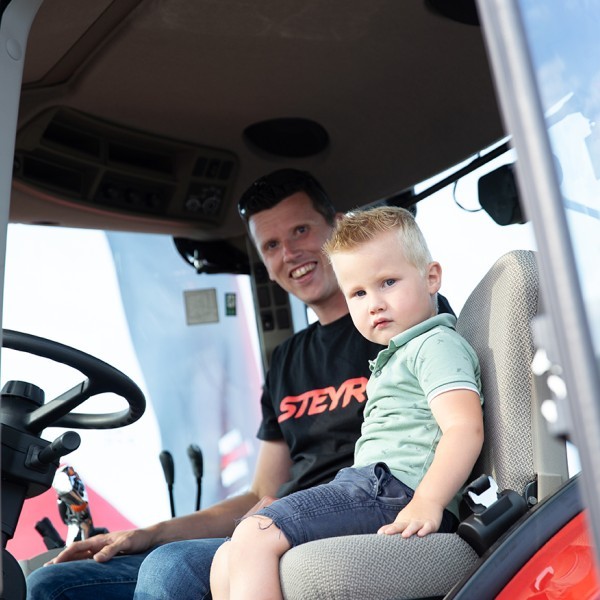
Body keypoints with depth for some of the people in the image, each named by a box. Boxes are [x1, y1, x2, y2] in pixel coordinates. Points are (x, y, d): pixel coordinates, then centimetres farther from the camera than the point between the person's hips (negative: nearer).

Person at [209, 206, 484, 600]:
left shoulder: (437, 344, -2)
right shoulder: (396, 357, 29)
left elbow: (465, 429, -17)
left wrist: (427, 503, -29)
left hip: (393, 491, -10)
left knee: (255, 535, -24)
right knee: (228, 561, 5)